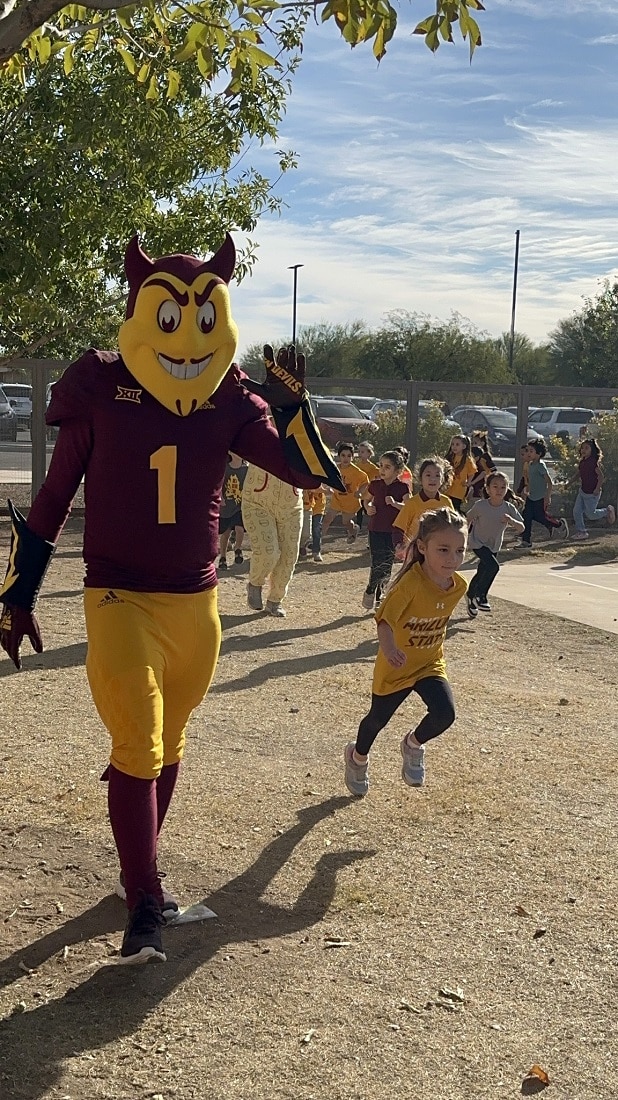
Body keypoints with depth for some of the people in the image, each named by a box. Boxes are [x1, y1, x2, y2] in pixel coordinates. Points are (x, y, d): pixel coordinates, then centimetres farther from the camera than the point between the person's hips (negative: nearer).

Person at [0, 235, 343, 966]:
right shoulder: (100, 391, -8)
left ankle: (139, 873, 34)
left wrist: (294, 403, -21)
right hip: (120, 598, -3)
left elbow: (312, 474, -5)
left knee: (167, 746, 15)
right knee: (138, 747, -8)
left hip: (196, 602, 4)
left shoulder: (232, 403, -1)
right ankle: (145, 905, 5)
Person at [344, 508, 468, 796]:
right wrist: (388, 646, -51)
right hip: (396, 665, -4)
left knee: (445, 713, -18)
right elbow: (385, 617, -33)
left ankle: (414, 745, 15)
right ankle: (357, 756, 50)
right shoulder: (411, 582, -31)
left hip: (431, 664, 4)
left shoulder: (459, 585, -11)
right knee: (378, 719, 16)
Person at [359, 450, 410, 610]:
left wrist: (395, 504, -30)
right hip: (376, 530, 1)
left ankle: (378, 594, 20)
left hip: (393, 532, -1)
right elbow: (366, 499, 21)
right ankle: (371, 590, 20)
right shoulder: (375, 484, 3)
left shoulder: (402, 487, -5)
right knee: (377, 564, -3)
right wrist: (368, 507, 0)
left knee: (386, 566, 3)